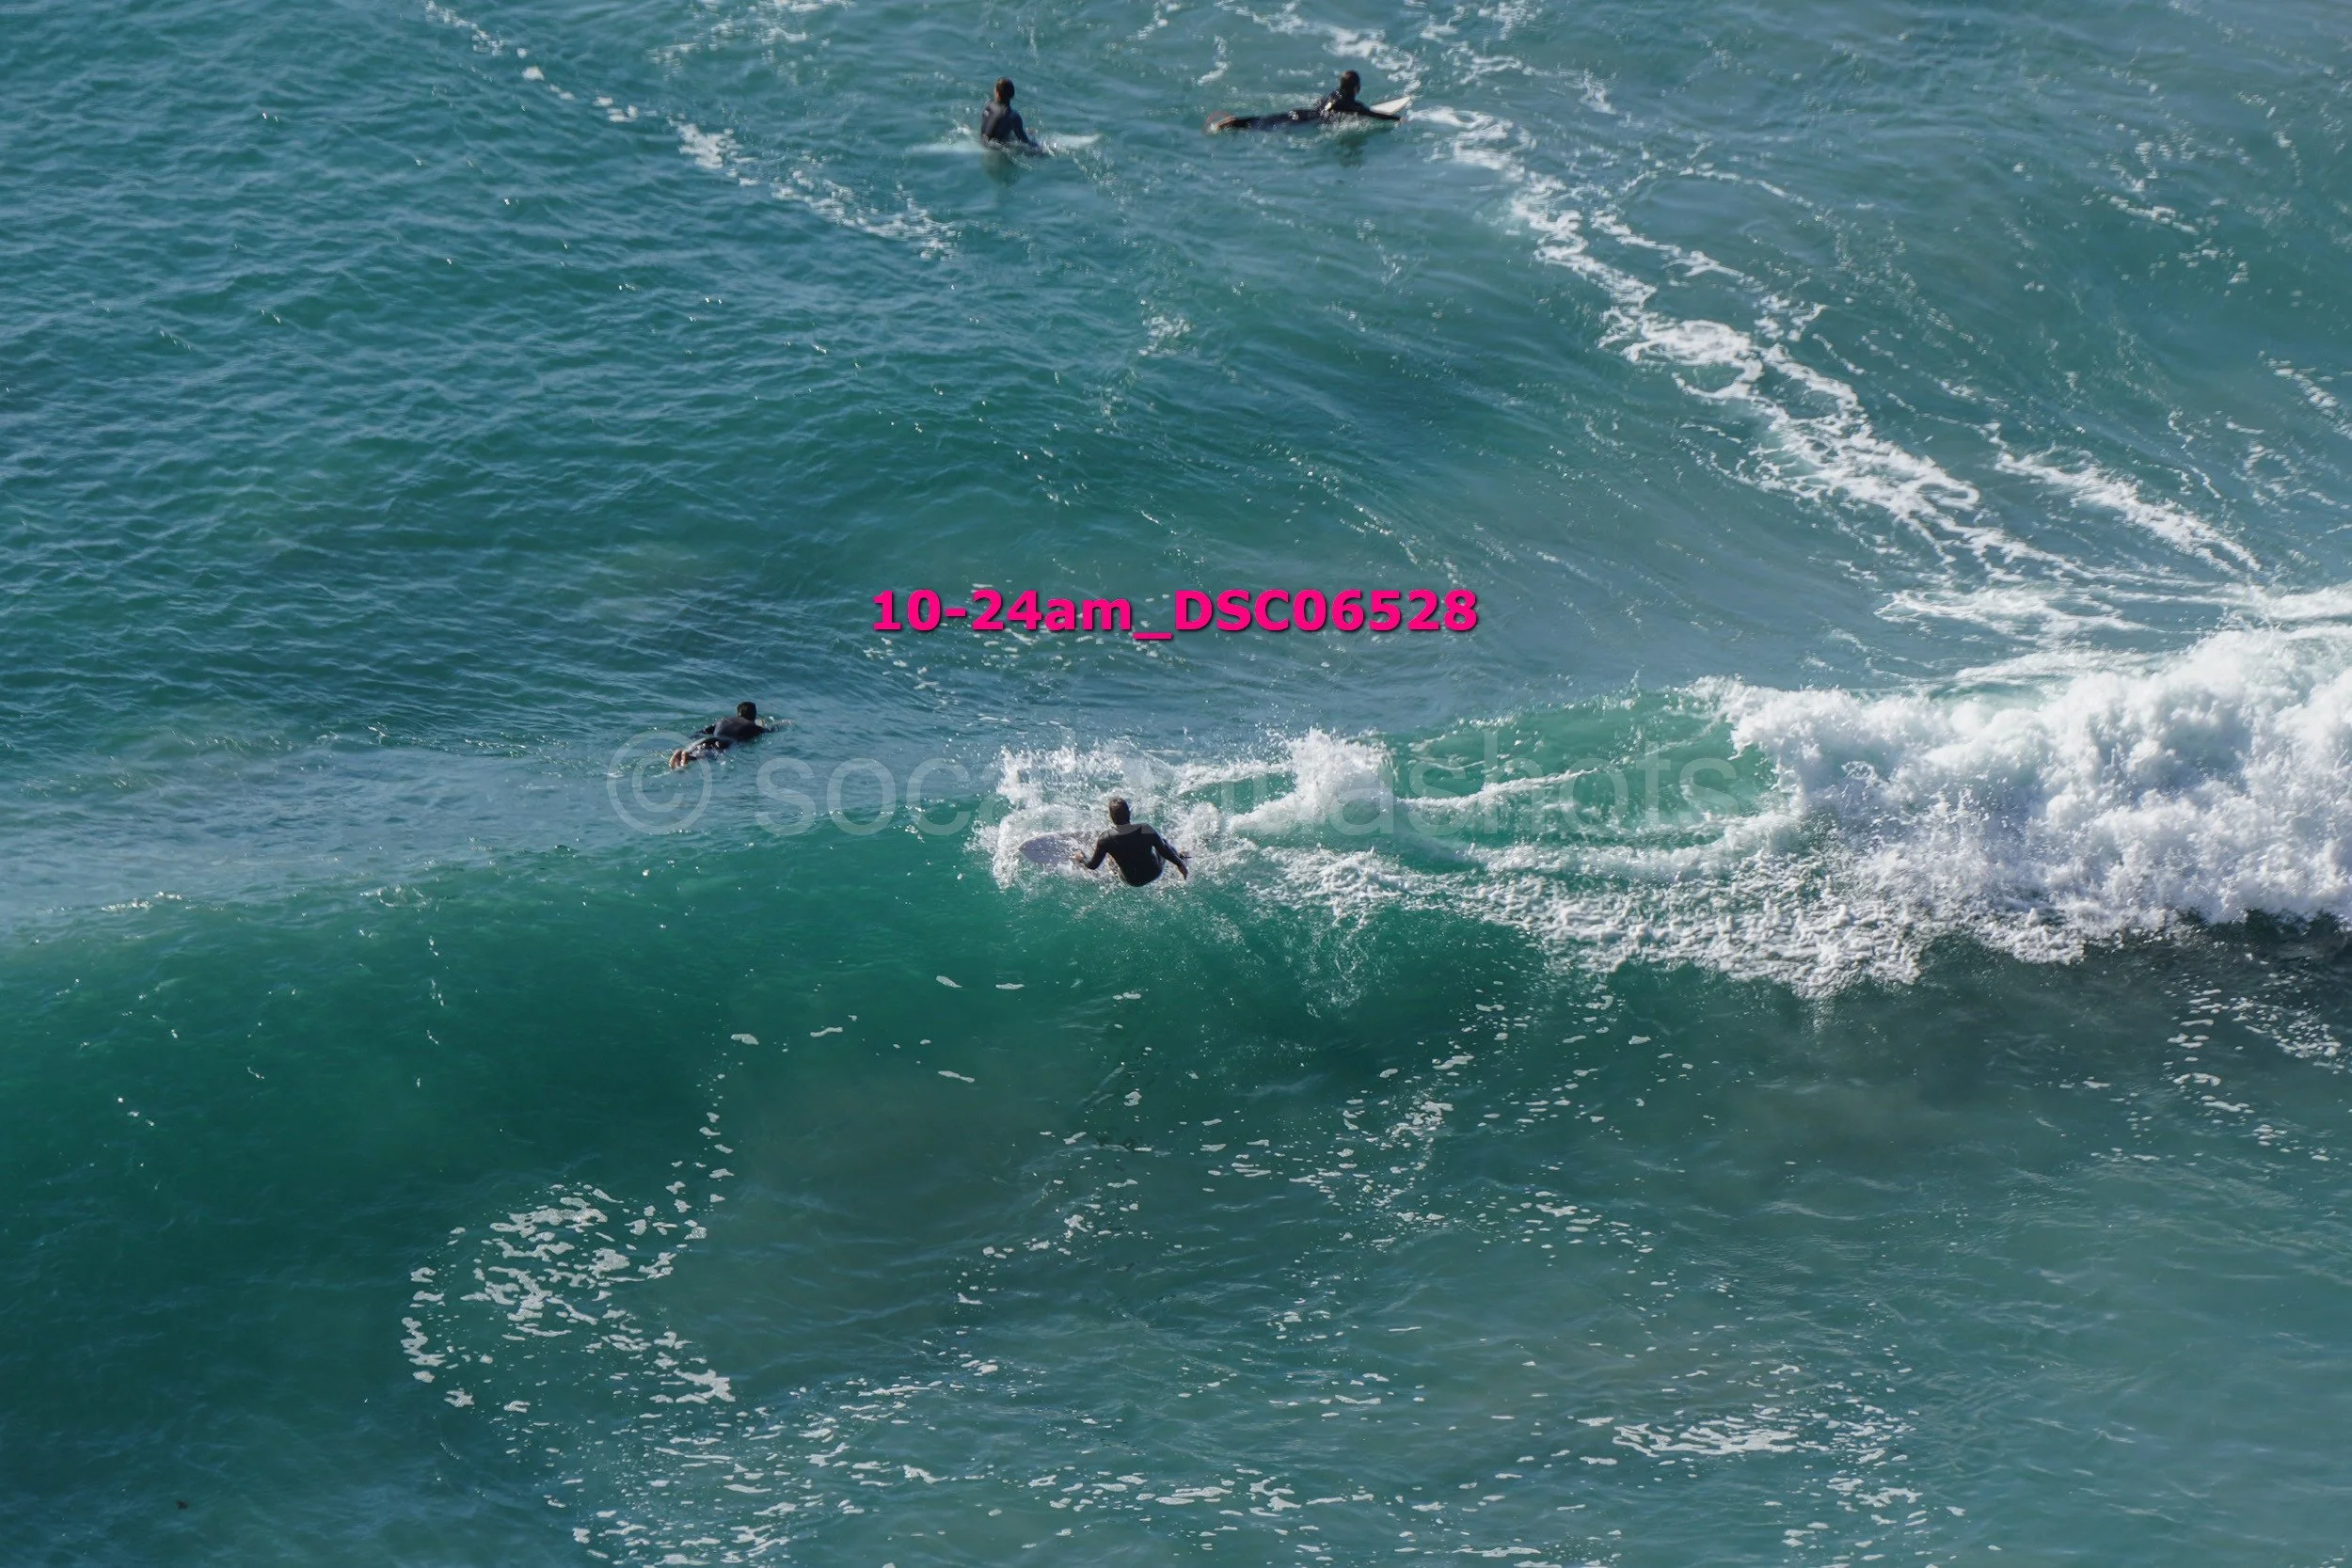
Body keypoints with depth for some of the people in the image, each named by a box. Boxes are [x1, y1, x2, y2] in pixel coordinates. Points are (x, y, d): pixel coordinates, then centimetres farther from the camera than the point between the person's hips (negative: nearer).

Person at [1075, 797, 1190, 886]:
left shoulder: (1105, 840, -29)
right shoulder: (1146, 829, -30)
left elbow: (1093, 865, -14)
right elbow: (1164, 850, -16)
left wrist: (1081, 859, 8)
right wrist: (1180, 864, 1)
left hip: (1132, 882, 1)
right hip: (1154, 874, -1)